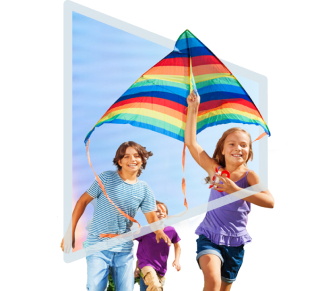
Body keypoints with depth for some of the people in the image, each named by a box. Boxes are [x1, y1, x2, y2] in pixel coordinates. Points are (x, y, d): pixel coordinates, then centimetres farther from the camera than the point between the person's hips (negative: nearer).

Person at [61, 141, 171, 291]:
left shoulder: (144, 189, 4)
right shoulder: (106, 178, -5)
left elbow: (152, 217, 4)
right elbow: (83, 201, 0)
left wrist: (160, 232, -19)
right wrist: (71, 233, -4)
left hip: (124, 249, 3)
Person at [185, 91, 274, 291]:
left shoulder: (249, 175, -7)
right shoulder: (215, 170, -2)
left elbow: (270, 202, -24)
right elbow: (191, 142, -4)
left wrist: (235, 190, -33)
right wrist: (193, 108, -8)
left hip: (235, 243, 1)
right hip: (209, 237, -1)